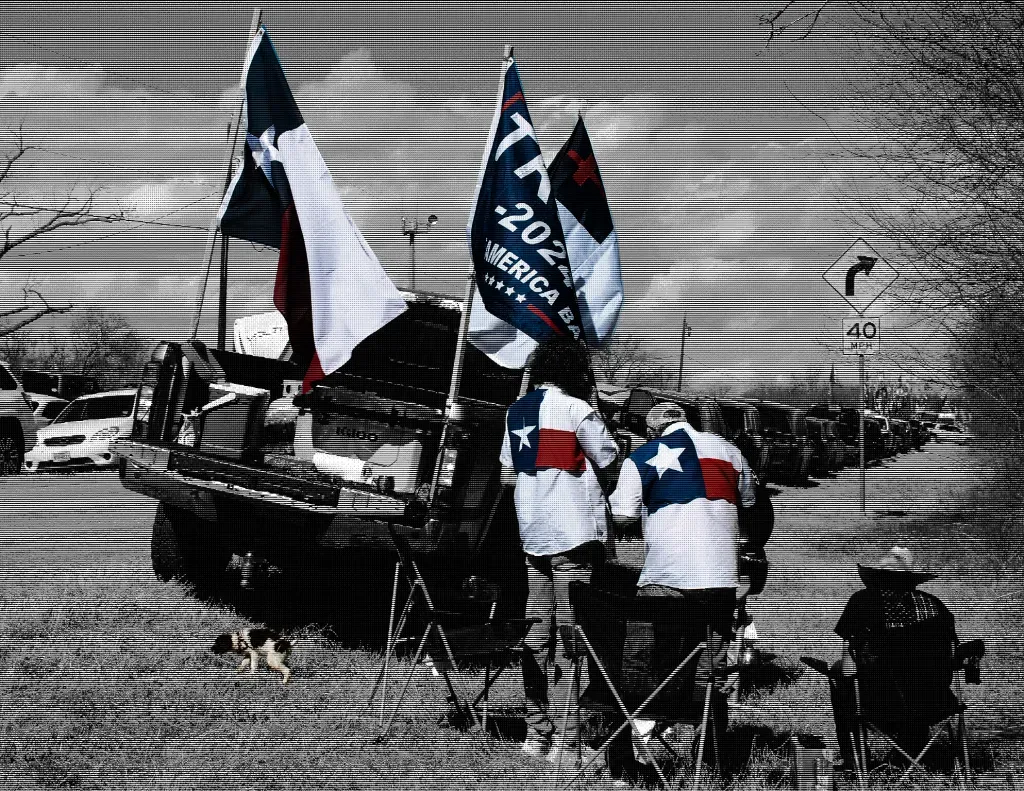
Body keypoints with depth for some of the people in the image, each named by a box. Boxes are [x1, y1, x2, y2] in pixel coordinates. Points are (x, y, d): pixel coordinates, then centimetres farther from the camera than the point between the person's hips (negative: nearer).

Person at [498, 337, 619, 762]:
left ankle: (536, 733, 12)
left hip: (532, 535, 6)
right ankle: (564, 742, -7)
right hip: (575, 534, -6)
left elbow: (509, 467, 15)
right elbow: (610, 460, -3)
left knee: (537, 636, 10)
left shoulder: (516, 411, 11)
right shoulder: (576, 408, -9)